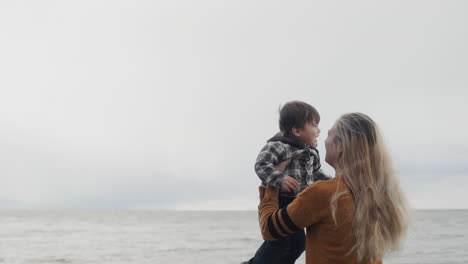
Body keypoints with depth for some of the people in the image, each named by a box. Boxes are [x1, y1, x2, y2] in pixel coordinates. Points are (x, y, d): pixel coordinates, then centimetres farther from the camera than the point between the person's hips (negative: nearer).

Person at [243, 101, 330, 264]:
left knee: (297, 242, 18)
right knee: (280, 242, -8)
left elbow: (315, 173, 25)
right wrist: (279, 179, -40)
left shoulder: (310, 153, 11)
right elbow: (261, 164, -28)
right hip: (278, 203, -9)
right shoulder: (278, 146, -18)